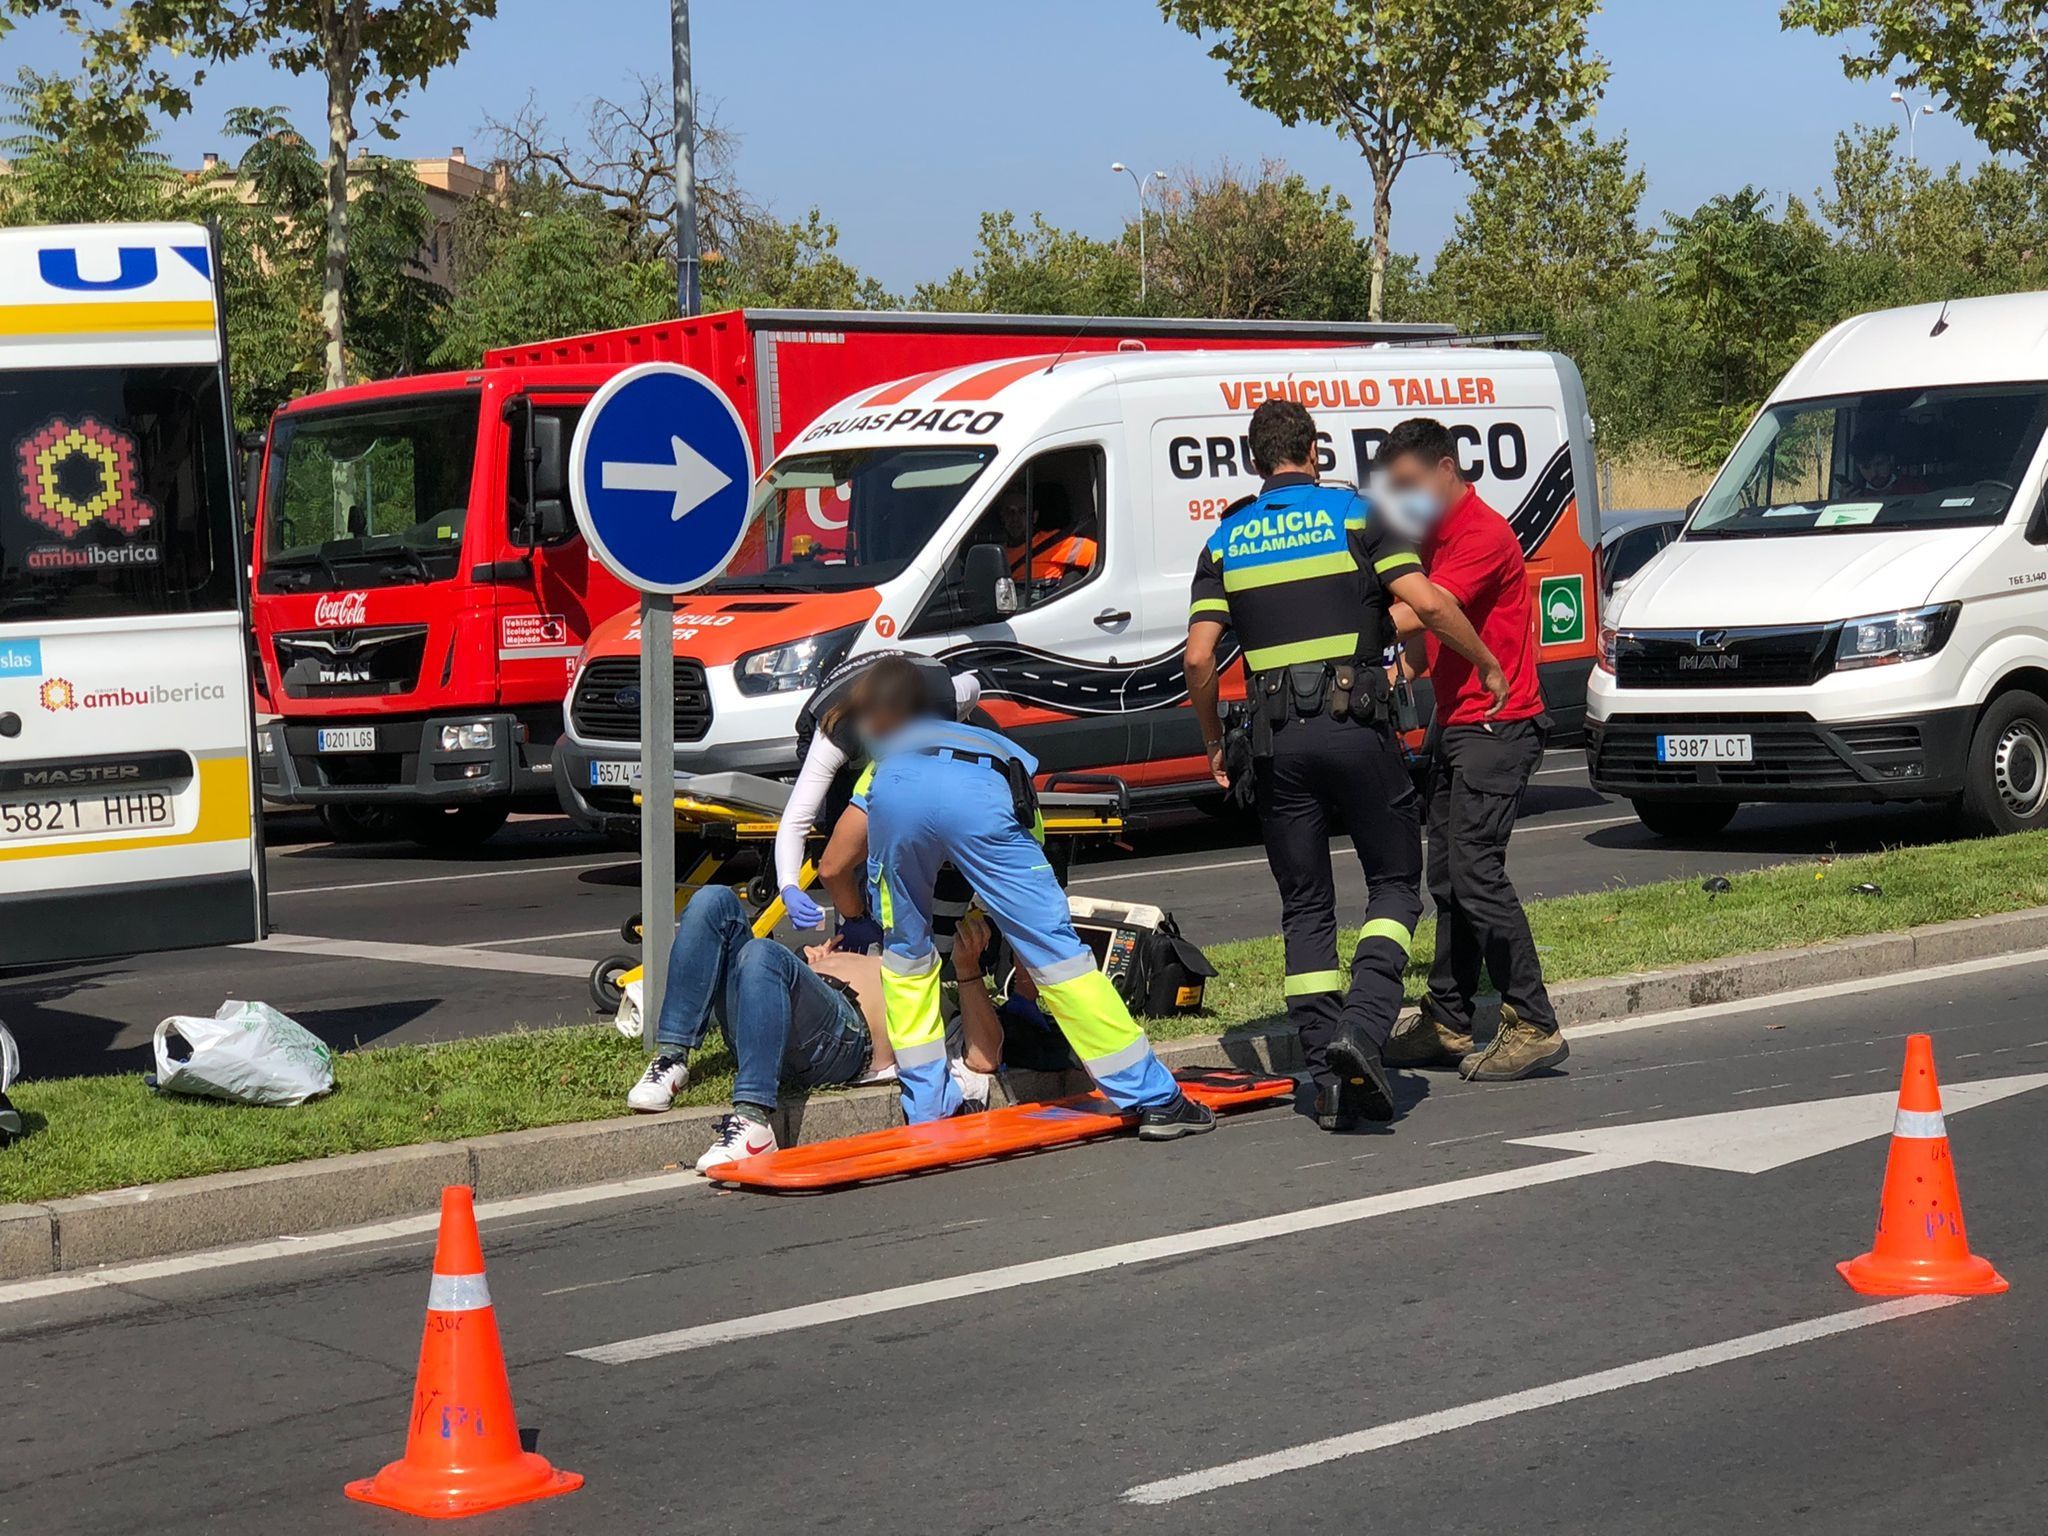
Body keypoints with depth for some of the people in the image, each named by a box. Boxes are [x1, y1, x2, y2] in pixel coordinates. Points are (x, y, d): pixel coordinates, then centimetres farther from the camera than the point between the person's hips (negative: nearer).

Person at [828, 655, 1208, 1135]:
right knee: (1055, 949, 1)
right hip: (981, 794, -1)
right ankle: (1155, 1099, 1)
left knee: (906, 956, 23)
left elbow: (833, 869, 40)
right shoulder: (1005, 753, 46)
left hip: (896, 792, 1)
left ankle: (926, 1109, 22)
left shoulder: (884, 761, 46)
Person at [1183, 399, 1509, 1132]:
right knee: (1395, 882, 10)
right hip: (1355, 725, -2)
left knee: (1305, 907, 10)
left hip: (1276, 737, 3)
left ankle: (1328, 1077, 4)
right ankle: (1362, 1026, -13)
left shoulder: (1227, 540, 9)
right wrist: (1486, 664, 6)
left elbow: (1199, 657, 1)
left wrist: (1213, 741, 14)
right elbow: (1427, 602, -9)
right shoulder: (1357, 512, 2)